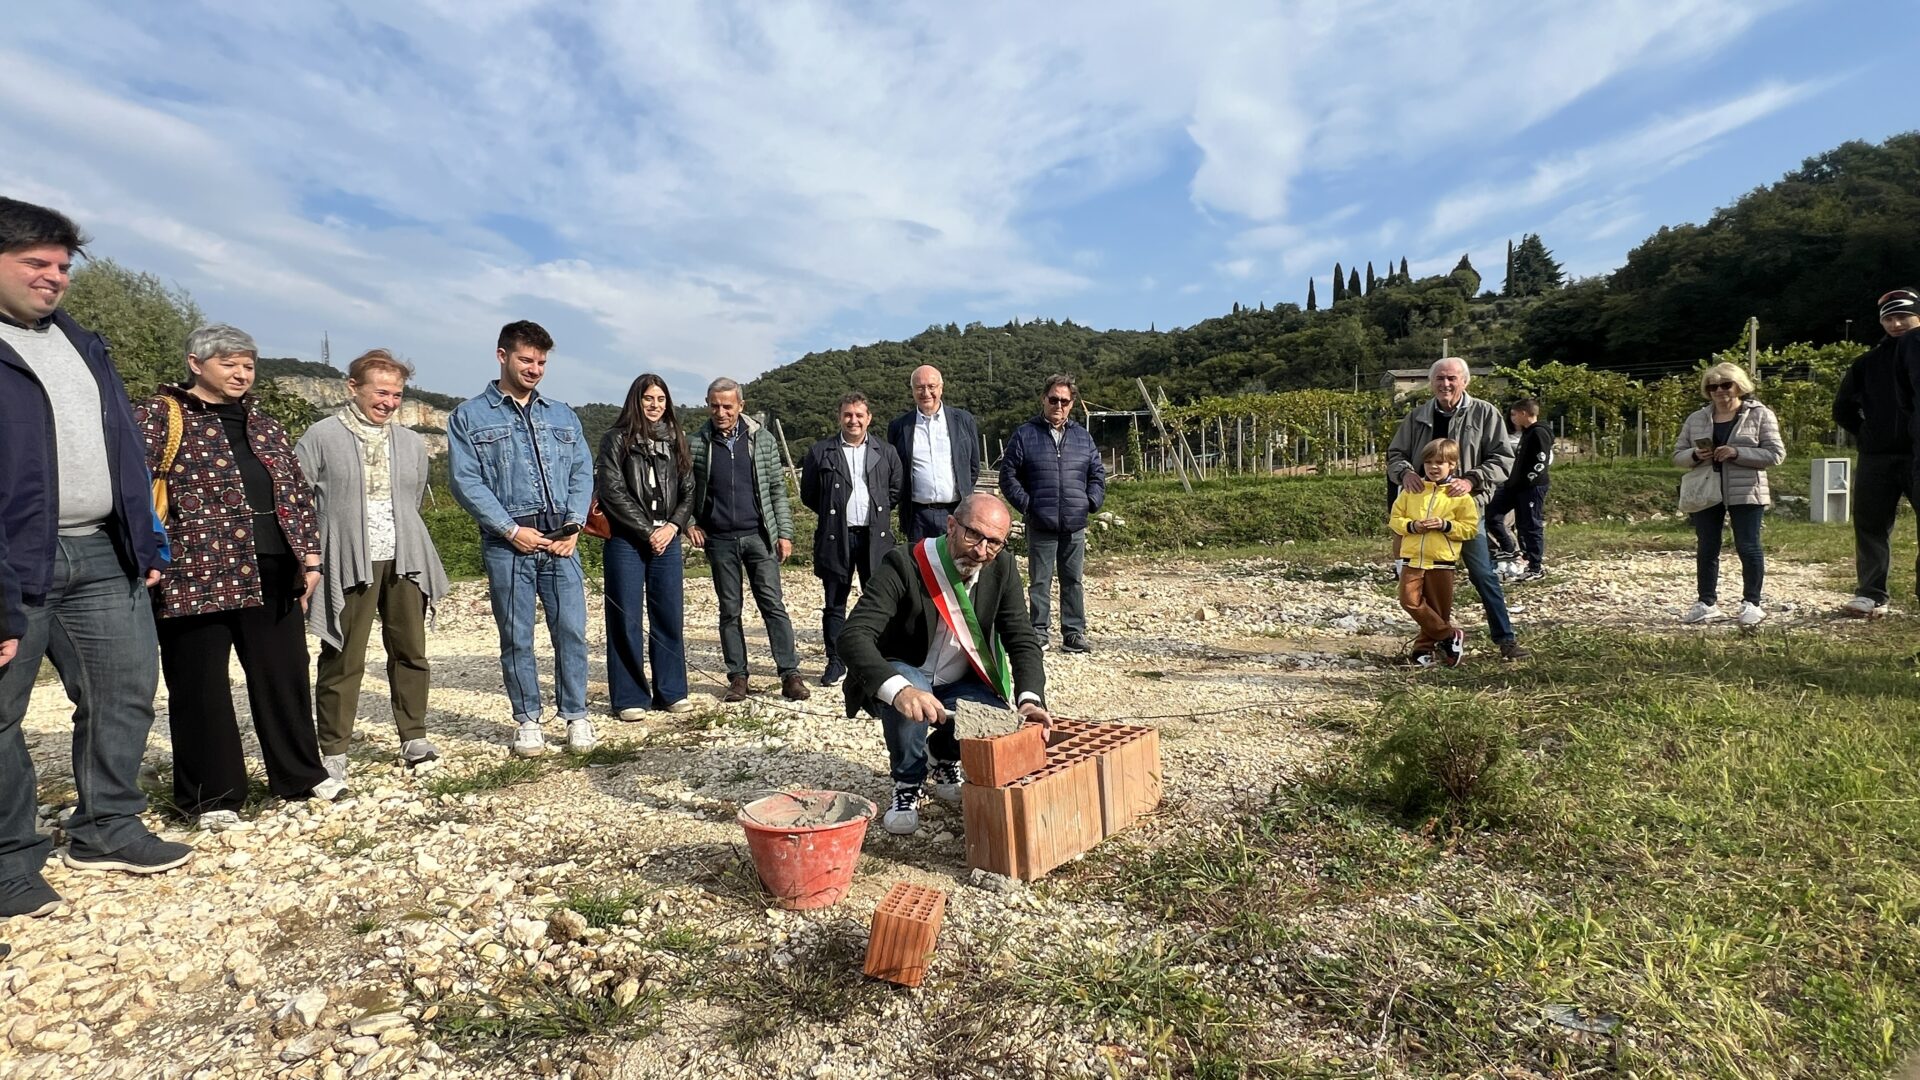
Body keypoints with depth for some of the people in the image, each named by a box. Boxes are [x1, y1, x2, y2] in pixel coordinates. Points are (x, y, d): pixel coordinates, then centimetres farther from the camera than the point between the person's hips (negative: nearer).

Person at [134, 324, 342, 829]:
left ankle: (300, 774, 24)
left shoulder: (265, 426, 17)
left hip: (271, 572, 5)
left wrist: (310, 555, 9)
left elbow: (298, 493, 16)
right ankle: (213, 793, 16)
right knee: (201, 684, 4)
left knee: (285, 674, 11)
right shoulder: (160, 416, 0)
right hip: (197, 572, -5)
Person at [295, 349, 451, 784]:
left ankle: (414, 739, 20)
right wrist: (313, 555, -4)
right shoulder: (321, 438, -1)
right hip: (349, 565, -4)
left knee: (411, 652, 8)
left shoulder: (411, 442, 12)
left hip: (403, 561, 4)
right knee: (343, 660, 1)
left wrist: (403, 541, 16)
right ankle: (333, 752, 13)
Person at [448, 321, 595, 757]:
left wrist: (574, 525, -4)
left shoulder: (562, 416, 16)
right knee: (516, 637, 4)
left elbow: (582, 473, 10)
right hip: (507, 543, -2)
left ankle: (576, 715, 12)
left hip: (561, 540, 2)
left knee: (571, 630, 0)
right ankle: (527, 720, 16)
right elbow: (466, 481, -3)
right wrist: (512, 530, -10)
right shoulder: (469, 417, 5)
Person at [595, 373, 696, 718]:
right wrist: (648, 531, -10)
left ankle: (671, 692, 16)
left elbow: (689, 492, 11)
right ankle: (630, 697, 9)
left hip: (667, 540, 4)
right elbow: (612, 492, -8)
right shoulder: (616, 439, 0)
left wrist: (673, 526, -5)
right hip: (626, 541, -4)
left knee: (670, 617, 5)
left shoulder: (674, 440, 13)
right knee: (627, 620, 0)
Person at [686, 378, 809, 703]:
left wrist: (784, 533, -1)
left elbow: (777, 487, 4)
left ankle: (790, 675, 1)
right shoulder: (696, 444, 2)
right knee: (729, 610, 7)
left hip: (759, 535, -1)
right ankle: (738, 677, 15)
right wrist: (689, 523, -2)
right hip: (719, 540, 1)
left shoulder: (761, 438, 3)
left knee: (773, 605, -2)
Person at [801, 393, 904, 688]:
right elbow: (808, 494, 9)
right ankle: (836, 662, 15)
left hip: (875, 537, 1)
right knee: (834, 603, 5)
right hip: (836, 538, -1)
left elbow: (897, 489, 14)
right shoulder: (820, 452, 3)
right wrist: (832, 514, 8)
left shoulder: (886, 452, 8)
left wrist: (878, 513, 9)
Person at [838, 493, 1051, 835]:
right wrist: (899, 690, -53)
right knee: (909, 686, -37)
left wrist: (1030, 697, -30)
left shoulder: (1002, 567, -11)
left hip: (962, 685, 4)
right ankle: (907, 785, -8)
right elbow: (853, 636, -35)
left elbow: (1022, 639, -9)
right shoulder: (904, 565, -26)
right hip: (900, 681, -4)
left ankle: (941, 755, 13)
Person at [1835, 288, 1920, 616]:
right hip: (1876, 459, 2)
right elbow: (1843, 408, 18)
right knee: (1871, 525, 3)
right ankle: (1871, 595, 8)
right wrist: (1866, 435, 7)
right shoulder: (1869, 362, 11)